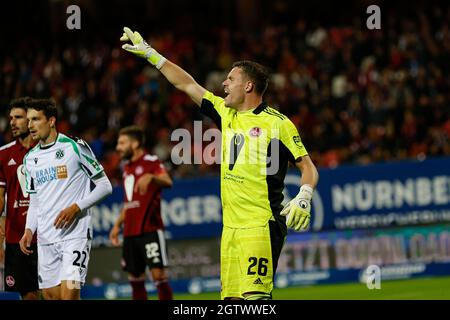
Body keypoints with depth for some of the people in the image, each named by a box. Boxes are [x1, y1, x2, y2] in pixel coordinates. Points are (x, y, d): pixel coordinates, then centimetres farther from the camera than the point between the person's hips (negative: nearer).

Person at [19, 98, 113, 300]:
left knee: (69, 296, -17)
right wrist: (29, 230, 4)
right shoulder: (30, 158, 13)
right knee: (51, 296, 5)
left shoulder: (74, 147, -5)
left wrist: (76, 208, -15)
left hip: (75, 235, -6)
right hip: (45, 238, 6)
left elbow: (104, 186, -3)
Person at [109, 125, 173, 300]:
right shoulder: (127, 168, 19)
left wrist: (151, 177, -42)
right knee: (135, 278, 6)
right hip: (130, 232, 8)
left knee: (158, 273, -12)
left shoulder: (151, 162, -5)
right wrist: (117, 224, 23)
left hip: (150, 229, -8)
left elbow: (167, 181, -24)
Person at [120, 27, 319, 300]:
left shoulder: (277, 123, -5)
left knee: (254, 295, -17)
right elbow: (187, 84, 22)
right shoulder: (227, 113, 15)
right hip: (231, 226, 7)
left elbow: (308, 167, -3)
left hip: (262, 226, -7)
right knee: (231, 297, 2)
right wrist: (149, 53, 25)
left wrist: (303, 198, -21)